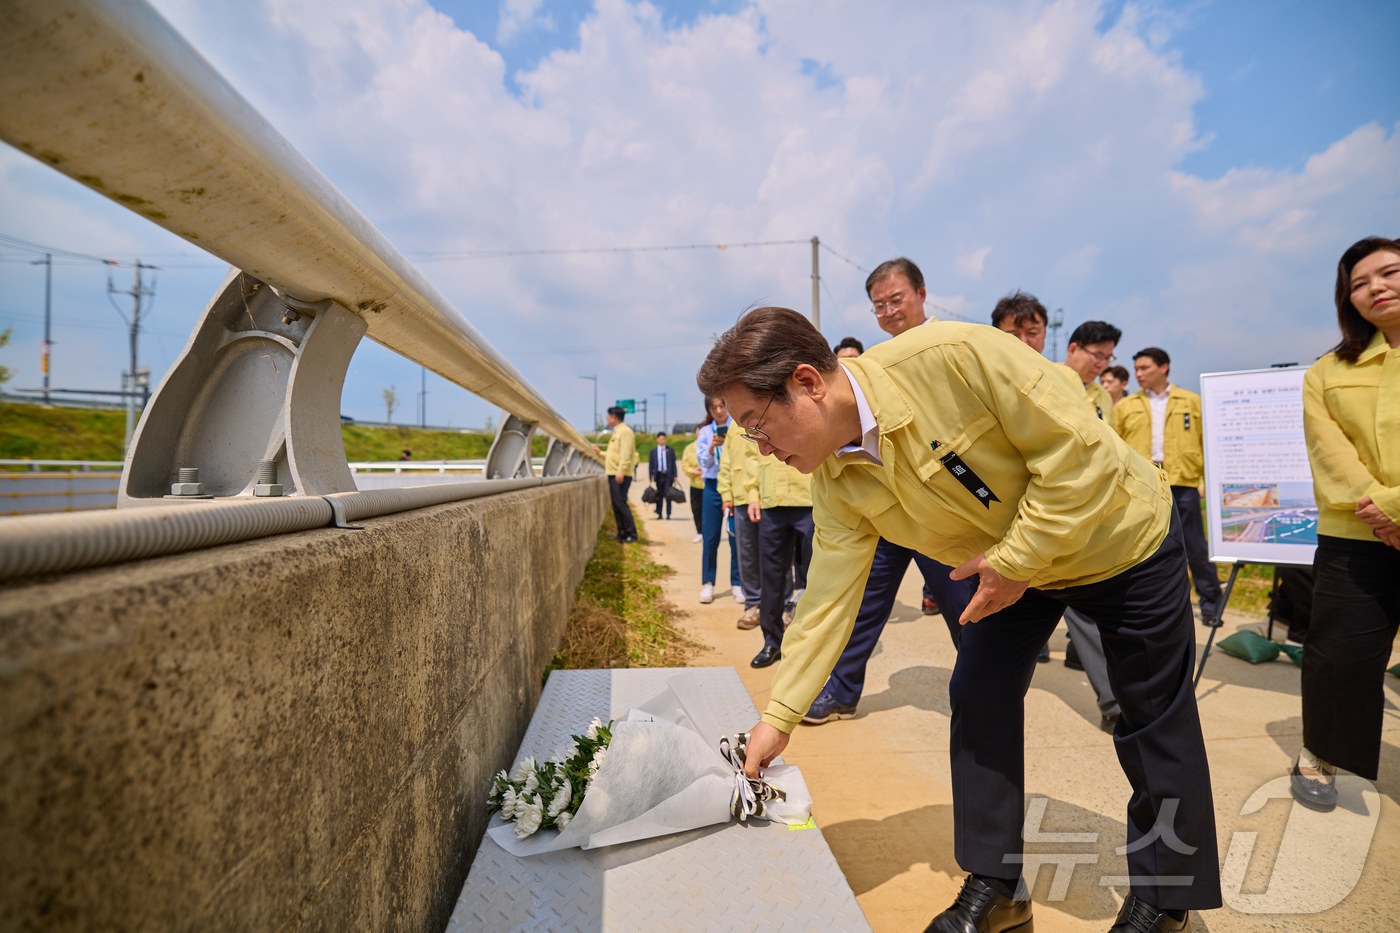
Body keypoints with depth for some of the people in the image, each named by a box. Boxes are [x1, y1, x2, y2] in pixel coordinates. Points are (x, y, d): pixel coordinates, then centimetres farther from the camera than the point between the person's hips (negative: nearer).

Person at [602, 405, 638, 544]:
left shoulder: (625, 431, -10)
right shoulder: (617, 432, 21)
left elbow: (625, 454, -20)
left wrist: (620, 471, -27)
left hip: (620, 475, -10)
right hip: (613, 474, 10)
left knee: (620, 503, -12)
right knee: (616, 504, 10)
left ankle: (631, 534, -8)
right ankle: (622, 533, 16)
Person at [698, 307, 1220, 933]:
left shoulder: (951, 358, -36)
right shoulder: (836, 484, -16)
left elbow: (1078, 446, -29)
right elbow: (827, 601, -13)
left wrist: (1016, 558, -27)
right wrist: (777, 717, -13)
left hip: (1119, 536, -4)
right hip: (1008, 567, 5)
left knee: (1153, 720, 8)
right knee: (978, 700, 1)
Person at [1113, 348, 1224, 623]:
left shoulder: (1192, 402, 8)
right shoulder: (1125, 407, 10)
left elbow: (1207, 443, 6)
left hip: (1183, 483, -1)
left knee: (1195, 547, 5)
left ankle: (1210, 602, 19)